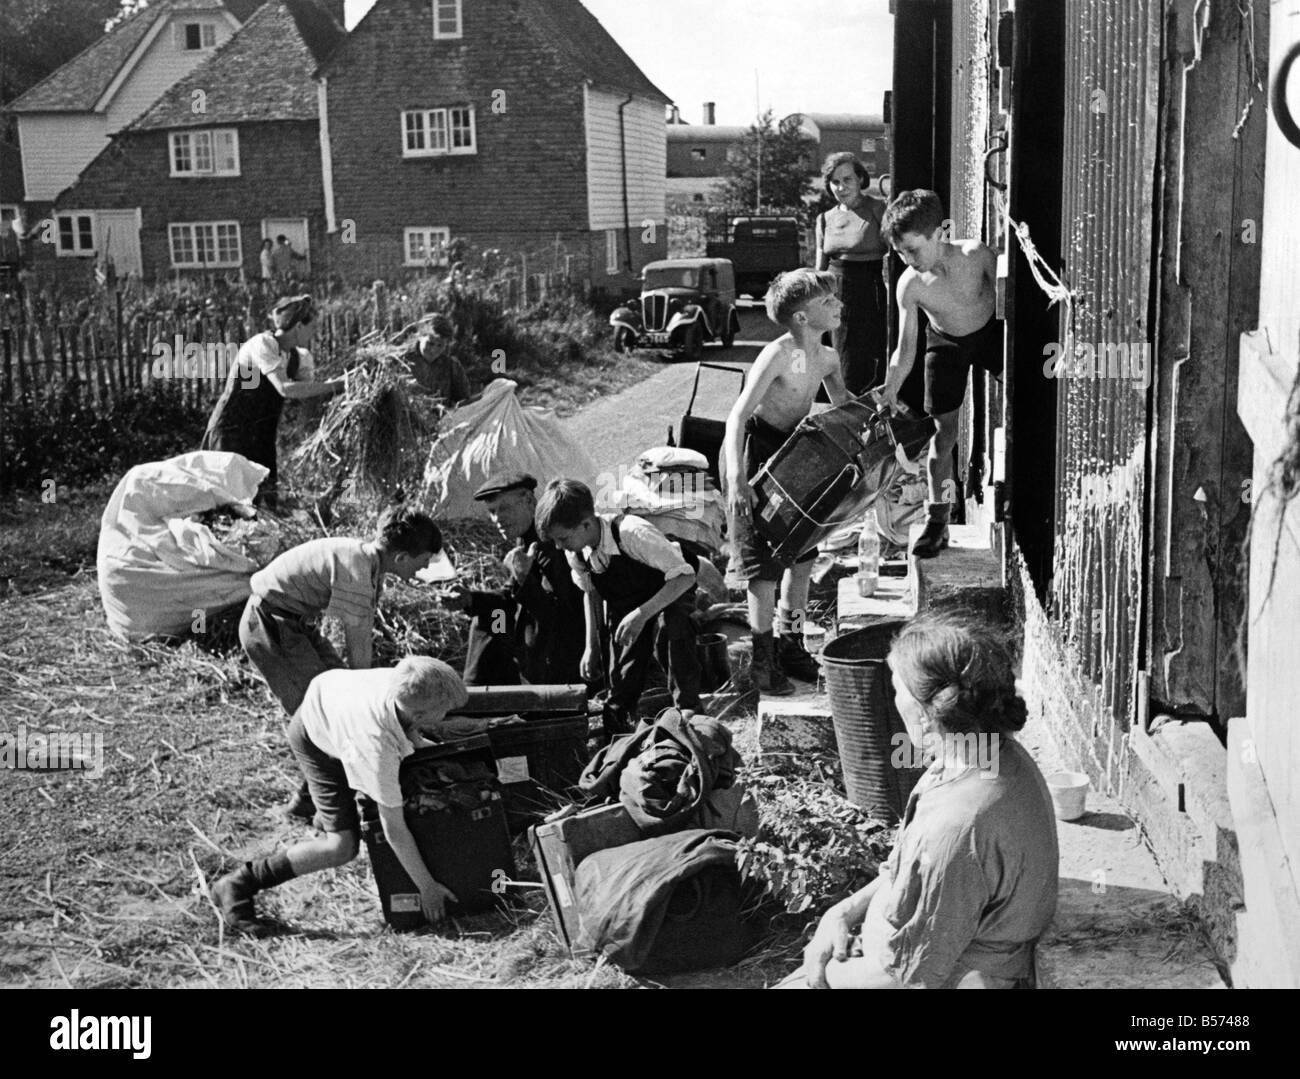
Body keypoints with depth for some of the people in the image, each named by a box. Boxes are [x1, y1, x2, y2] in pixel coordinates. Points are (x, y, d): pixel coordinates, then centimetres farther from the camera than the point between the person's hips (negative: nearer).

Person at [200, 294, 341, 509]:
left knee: (269, 500, -1)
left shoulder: (299, 356, 6)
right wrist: (332, 386, -27)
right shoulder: (262, 344, -19)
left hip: (261, 436, 8)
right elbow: (285, 389, -29)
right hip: (232, 432, -7)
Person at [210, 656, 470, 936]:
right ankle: (237, 887, -4)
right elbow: (394, 829, -35)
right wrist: (427, 886, -27)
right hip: (315, 738, -7)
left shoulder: (403, 684, -30)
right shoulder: (376, 744, -44)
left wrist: (416, 740, -9)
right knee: (342, 846, -15)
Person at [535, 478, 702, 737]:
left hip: (670, 595, -5)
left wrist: (642, 614, -41)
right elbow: (591, 592, 3)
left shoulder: (632, 534, -38)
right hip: (623, 606, 5)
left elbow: (685, 577, -33)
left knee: (671, 632, -34)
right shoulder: (575, 552, -18)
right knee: (621, 681, -4)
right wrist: (592, 646, -3)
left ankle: (688, 715, -19)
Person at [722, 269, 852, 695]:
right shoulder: (778, 355, -24)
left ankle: (790, 645, 27)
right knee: (764, 563, -4)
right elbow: (738, 416, -28)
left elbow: (845, 409, 18)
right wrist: (737, 480, -37)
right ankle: (762, 662, 8)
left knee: (802, 555, 12)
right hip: (756, 450, -8)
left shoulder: (827, 358, 0)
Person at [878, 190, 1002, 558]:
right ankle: (937, 523, 6)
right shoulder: (909, 285, -26)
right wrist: (889, 391, -31)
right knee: (944, 430, 0)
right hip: (946, 344, 0)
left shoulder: (975, 255, -29)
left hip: (992, 331, 0)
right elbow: (906, 350, -21)